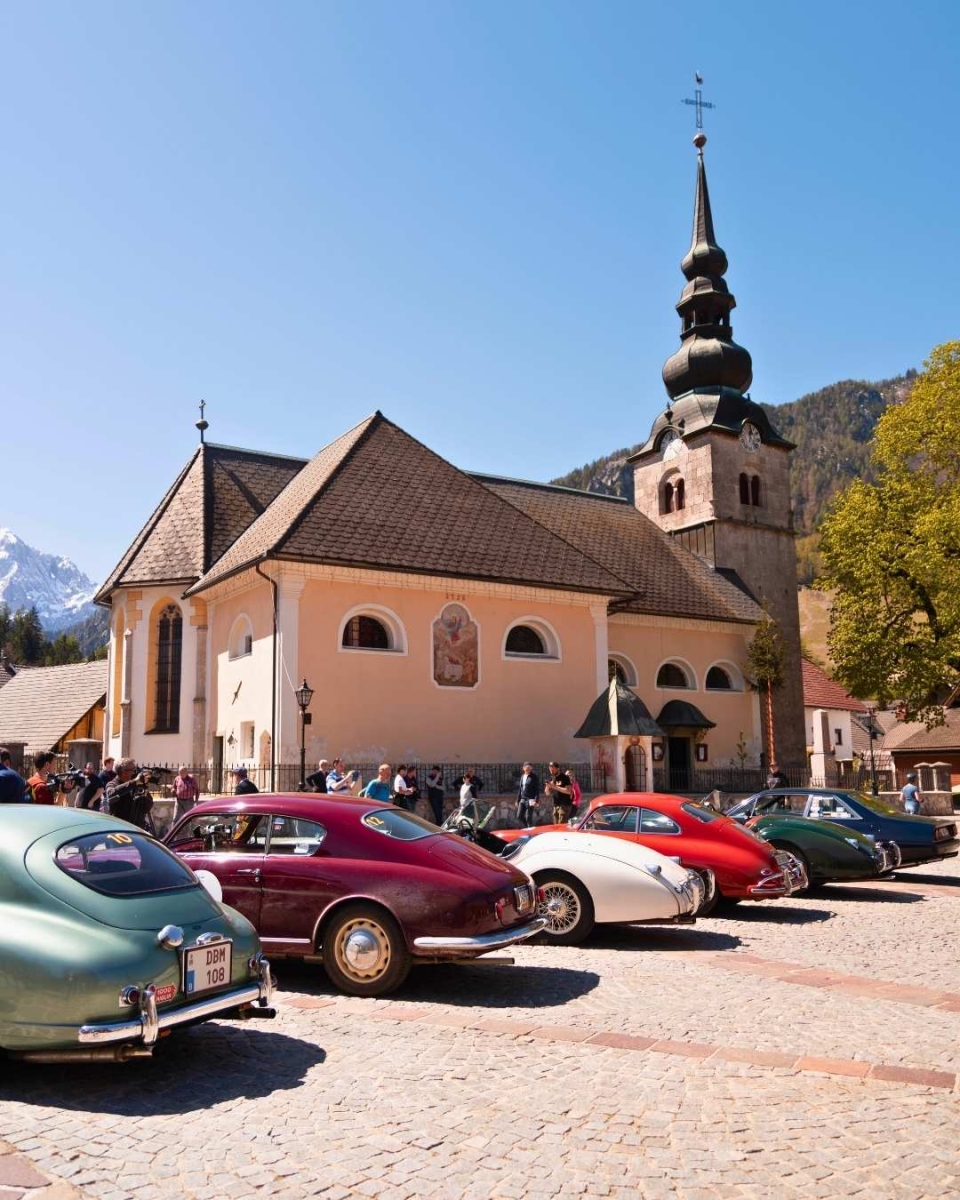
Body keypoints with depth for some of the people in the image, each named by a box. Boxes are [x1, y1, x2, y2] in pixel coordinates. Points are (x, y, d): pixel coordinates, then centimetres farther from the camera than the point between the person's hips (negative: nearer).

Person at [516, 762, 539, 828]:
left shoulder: (534, 777, -6)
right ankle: (527, 828, 22)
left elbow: (537, 789, -10)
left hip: (530, 800, -6)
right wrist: (518, 800, 17)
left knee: (528, 818, -5)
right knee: (519, 816, 4)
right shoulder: (522, 776, 12)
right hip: (522, 800, 6)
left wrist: (536, 800, -19)